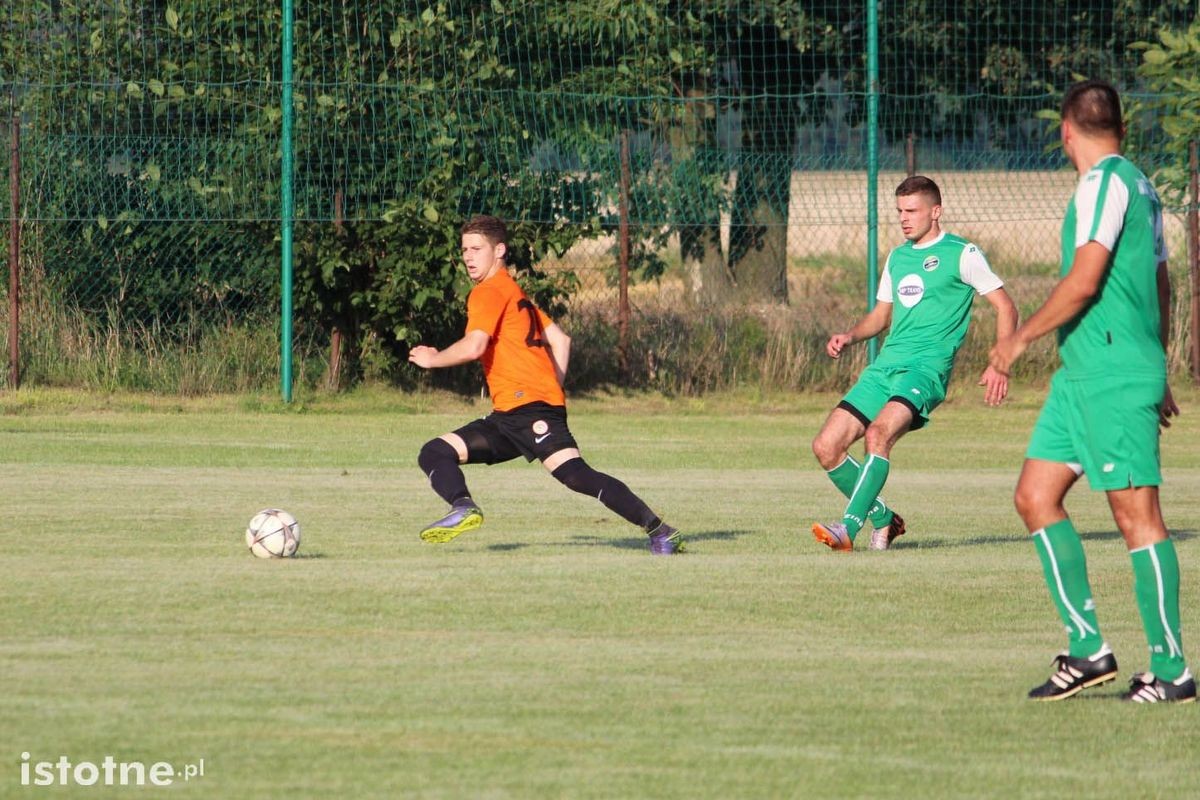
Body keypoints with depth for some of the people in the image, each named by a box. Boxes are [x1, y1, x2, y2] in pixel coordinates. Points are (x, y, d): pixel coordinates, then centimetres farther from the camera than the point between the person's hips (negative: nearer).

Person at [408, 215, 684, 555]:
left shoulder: (490, 291, -2)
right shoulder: (514, 294, 28)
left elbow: (473, 347, -16)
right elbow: (560, 340, 27)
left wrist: (432, 359, 1)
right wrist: (553, 390, 20)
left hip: (529, 406, -10)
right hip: (507, 418, 10)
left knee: (576, 476, -24)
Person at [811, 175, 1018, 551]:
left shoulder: (961, 254, 0)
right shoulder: (897, 257, 20)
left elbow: (1005, 308, -1)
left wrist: (999, 365, -12)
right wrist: (849, 336, 10)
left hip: (927, 366, -7)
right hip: (885, 366, 7)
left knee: (879, 432, -33)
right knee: (826, 446, -5)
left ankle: (849, 527, -37)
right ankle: (884, 520, 12)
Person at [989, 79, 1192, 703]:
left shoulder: (1104, 184, -12)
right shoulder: (1139, 186, 17)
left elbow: (1083, 283, -19)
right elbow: (1160, 284, 23)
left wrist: (1021, 336, -7)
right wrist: (1157, 375, 29)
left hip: (1112, 378, -10)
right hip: (1083, 375, 10)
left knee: (1136, 516, -6)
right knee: (1035, 496, 8)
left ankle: (1170, 671, -3)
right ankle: (1088, 648, 7)